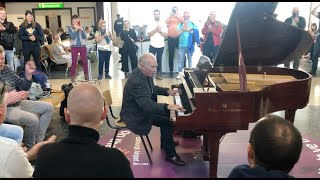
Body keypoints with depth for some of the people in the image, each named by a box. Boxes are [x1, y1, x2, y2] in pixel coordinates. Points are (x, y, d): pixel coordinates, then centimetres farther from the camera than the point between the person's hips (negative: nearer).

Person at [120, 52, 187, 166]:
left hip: (143, 107, 10)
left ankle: (166, 142, 29)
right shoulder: (136, 82, -33)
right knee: (166, 122, -17)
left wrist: (167, 91, 6)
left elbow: (152, 88, 17)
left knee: (167, 112, 16)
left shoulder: (144, 74, -2)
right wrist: (168, 106, -49)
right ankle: (170, 155, -4)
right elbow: (147, 105, -40)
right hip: (135, 115, -10)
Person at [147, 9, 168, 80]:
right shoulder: (151, 24, 1)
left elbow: (166, 35, -1)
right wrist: (156, 30, -19)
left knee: (159, 60, 10)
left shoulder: (163, 24, 4)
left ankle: (158, 74, 17)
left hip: (161, 45, 1)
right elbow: (149, 34, -9)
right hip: (153, 45, -1)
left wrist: (160, 31, -16)